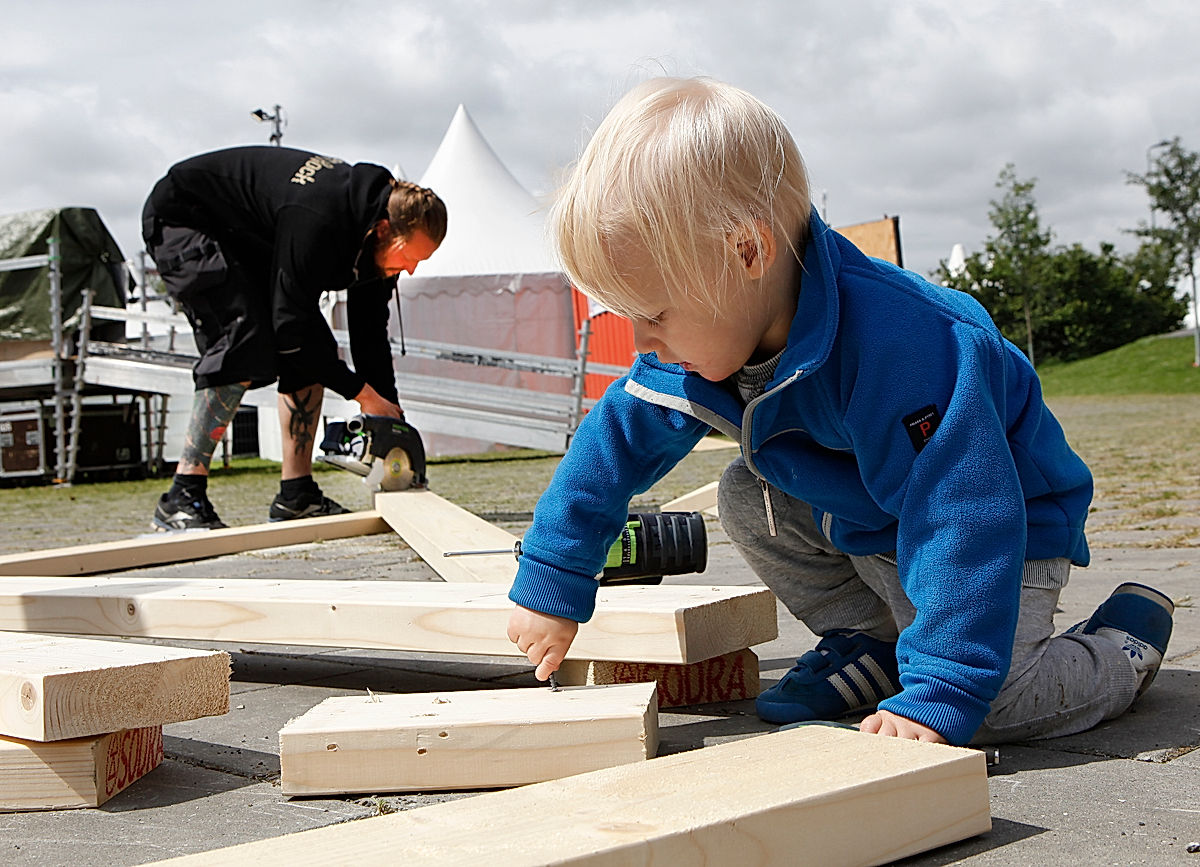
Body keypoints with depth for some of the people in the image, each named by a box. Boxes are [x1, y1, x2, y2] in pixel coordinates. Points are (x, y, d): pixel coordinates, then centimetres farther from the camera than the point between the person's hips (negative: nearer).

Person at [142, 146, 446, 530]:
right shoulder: (315, 223, -38)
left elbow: (370, 333, -2)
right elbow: (291, 323, -33)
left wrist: (391, 416, -7)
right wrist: (360, 391, -26)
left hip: (247, 238, 9)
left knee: (313, 356, -2)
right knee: (245, 345, -25)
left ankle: (296, 493, 2)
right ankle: (181, 499, -23)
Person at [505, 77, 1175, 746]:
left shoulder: (896, 351, -41)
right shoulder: (707, 340, -15)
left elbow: (962, 522, -42)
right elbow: (616, 441, -1)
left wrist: (937, 695, -45)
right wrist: (549, 586, 1)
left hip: (997, 526, -8)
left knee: (998, 706, -23)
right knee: (747, 499, -7)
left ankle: (1129, 634, 7)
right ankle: (872, 643, 6)